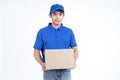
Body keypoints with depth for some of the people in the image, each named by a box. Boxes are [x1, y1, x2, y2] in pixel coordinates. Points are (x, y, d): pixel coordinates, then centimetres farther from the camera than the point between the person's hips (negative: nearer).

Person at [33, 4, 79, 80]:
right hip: (49, 71, -1)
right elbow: (36, 52, 2)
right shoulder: (42, 32, 0)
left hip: (65, 70, 1)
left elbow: (75, 50, 8)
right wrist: (42, 64, -16)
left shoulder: (69, 32, 4)